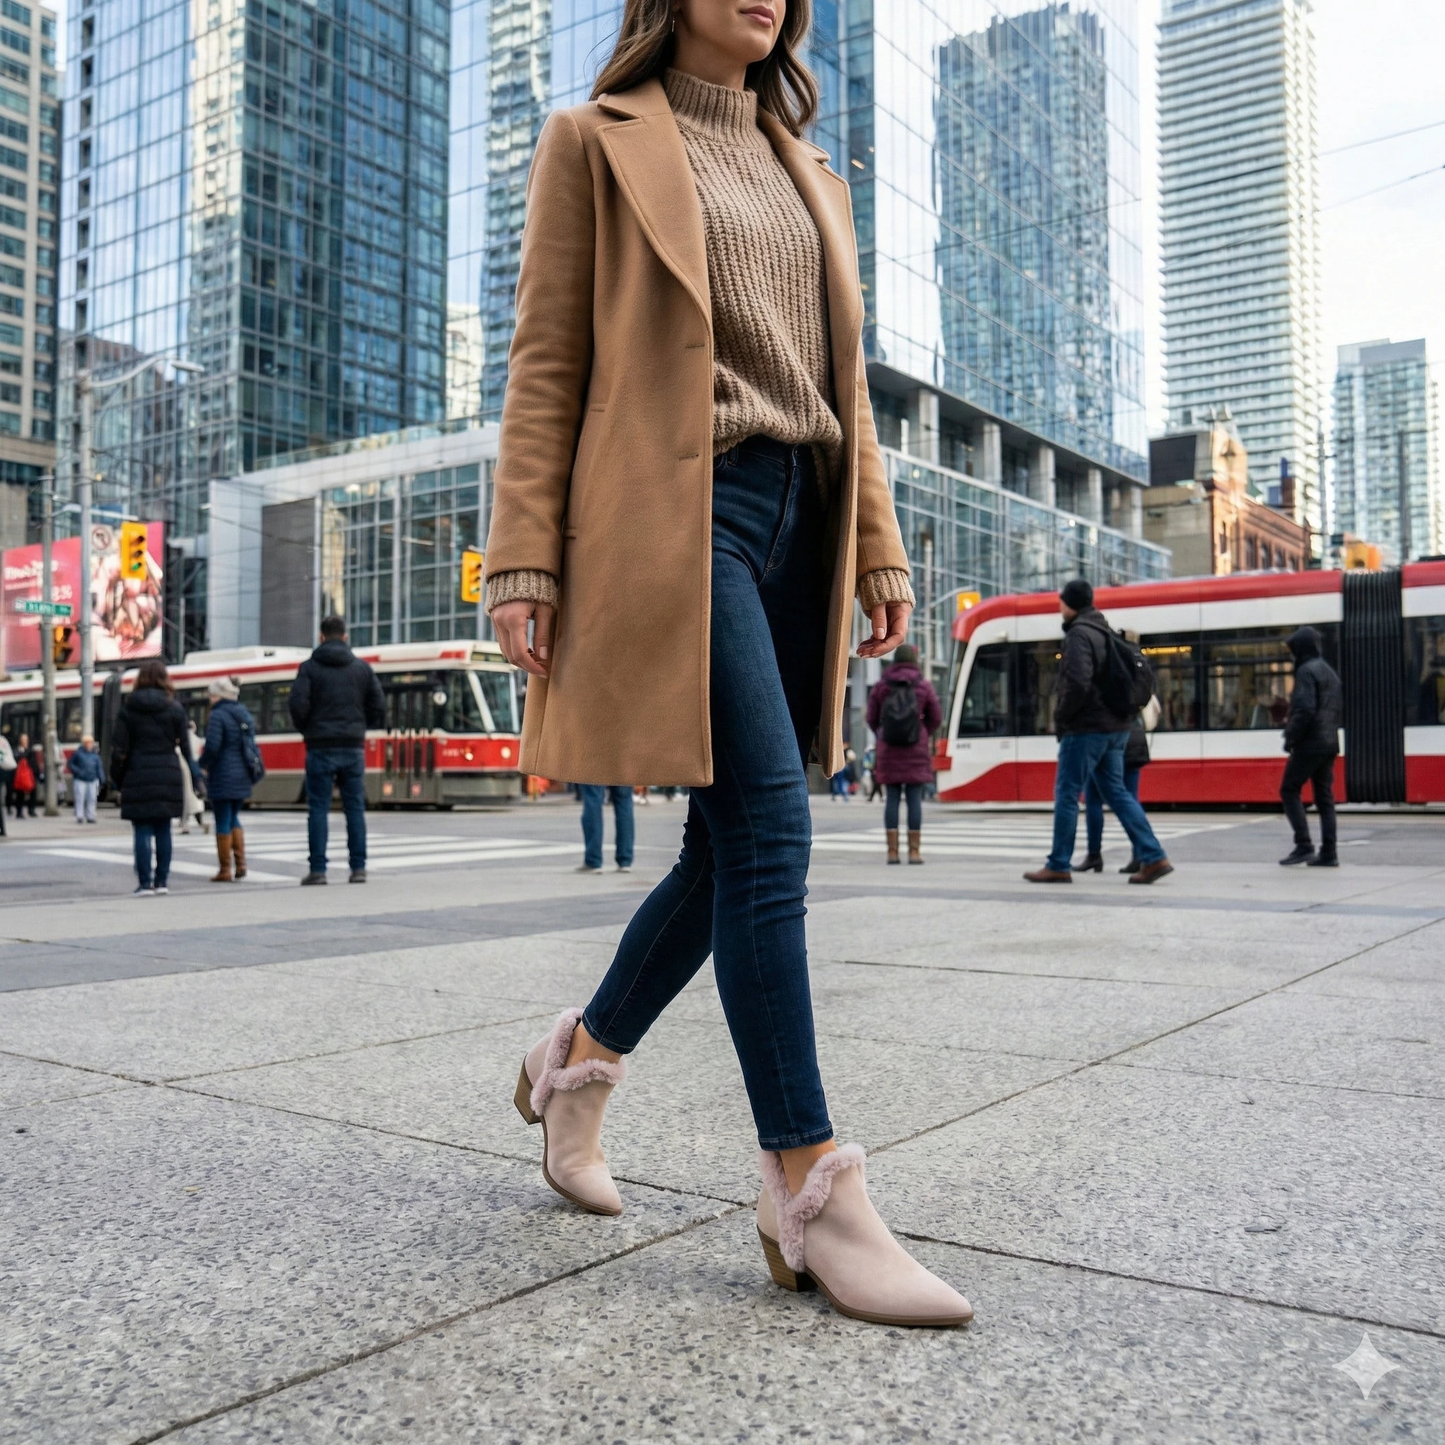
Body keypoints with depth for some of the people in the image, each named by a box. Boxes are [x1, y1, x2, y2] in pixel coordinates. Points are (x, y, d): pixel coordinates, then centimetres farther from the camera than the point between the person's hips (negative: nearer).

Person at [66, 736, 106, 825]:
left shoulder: (95, 755, 9)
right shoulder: (78, 753, -1)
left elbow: (99, 767, 11)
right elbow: (70, 764, 2)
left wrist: (102, 780, 5)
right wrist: (78, 771, -11)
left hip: (92, 780, 3)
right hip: (80, 781, -3)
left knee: (92, 798, 2)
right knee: (80, 798, -6)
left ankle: (90, 817, 9)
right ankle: (79, 816, -2)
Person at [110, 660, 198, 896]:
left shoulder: (128, 709, 1)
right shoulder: (174, 708, 1)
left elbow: (119, 750, -2)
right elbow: (184, 746, 0)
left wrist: (117, 779, 8)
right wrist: (195, 777, 6)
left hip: (138, 776, -1)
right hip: (167, 776, 1)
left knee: (142, 830, 1)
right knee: (163, 829, 9)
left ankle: (144, 882, -2)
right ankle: (162, 881, 11)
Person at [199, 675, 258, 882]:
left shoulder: (218, 715, -13)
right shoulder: (245, 714, 11)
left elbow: (212, 746, -19)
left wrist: (202, 765, -3)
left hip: (222, 776, -7)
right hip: (241, 774, 7)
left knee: (223, 822, 0)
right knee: (233, 818, 19)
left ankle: (225, 870, 5)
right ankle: (240, 863, 11)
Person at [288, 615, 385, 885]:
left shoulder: (310, 667, -1)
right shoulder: (362, 667, 7)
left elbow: (298, 704, -10)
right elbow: (379, 706, 5)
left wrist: (306, 730, 8)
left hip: (321, 748, -2)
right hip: (353, 746, 2)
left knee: (318, 809, 1)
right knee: (355, 808, 6)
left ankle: (318, 869, 0)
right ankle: (358, 868, 5)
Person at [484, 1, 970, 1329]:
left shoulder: (809, 175, 25)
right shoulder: (595, 143, 9)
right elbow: (547, 363, 1)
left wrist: (880, 549, 13)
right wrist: (524, 562, -8)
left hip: (797, 518, 7)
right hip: (673, 514, -6)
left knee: (735, 843, 4)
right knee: (769, 826, -16)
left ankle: (579, 1060, 27)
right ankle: (811, 1196, -9)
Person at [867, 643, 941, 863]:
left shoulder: (881, 686, 2)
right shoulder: (924, 686, 0)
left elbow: (872, 718, 5)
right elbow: (936, 718, 6)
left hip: (888, 749, 1)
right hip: (917, 749, -1)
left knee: (892, 798, 3)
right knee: (915, 798, 0)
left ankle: (892, 851, 1)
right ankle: (914, 851, -1)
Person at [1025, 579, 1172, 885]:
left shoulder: (1078, 634, -12)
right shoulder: (1103, 632, 17)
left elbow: (1078, 683, -23)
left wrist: (1060, 717, -10)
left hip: (1086, 728, -9)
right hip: (1114, 727, 9)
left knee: (1066, 794, -2)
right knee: (1116, 792, 9)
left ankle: (1059, 866, 3)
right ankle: (1153, 858, 3)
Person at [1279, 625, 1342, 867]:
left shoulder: (1306, 671, -11)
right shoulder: (1329, 672, 17)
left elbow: (1305, 709, -21)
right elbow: (1339, 710, 21)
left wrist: (1290, 738, -12)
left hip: (1309, 744, -9)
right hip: (1329, 744, 9)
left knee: (1289, 791, -1)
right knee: (1324, 797, 8)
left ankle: (1303, 845, -8)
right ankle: (1328, 853, 6)